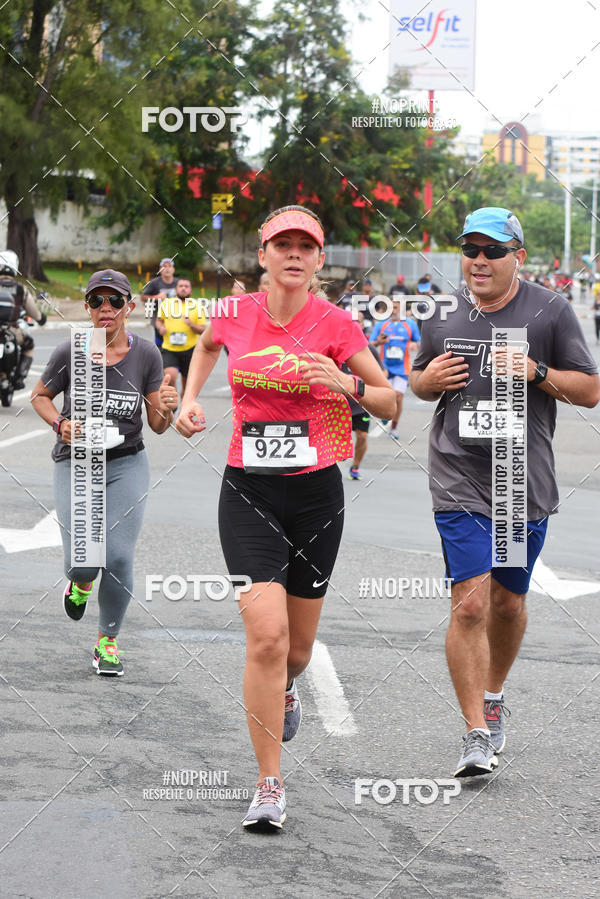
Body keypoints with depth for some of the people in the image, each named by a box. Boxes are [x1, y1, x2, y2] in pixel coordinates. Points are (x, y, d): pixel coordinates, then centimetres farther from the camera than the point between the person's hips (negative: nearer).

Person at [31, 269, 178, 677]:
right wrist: (60, 423, -10)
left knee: (119, 557, -9)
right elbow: (40, 396, 9)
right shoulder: (70, 352, -8)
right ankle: (81, 584, 28)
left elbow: (158, 425, 2)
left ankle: (107, 641, 14)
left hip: (127, 464, 1)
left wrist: (166, 409, -21)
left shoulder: (146, 354, -4)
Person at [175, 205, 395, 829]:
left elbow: (389, 403, 1)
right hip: (248, 494, 0)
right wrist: (189, 399, 11)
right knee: (266, 635, -16)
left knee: (297, 646, 12)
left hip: (316, 494, 1)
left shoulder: (335, 324, -5)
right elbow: (206, 345, 25)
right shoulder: (234, 315, 0)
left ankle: (284, 689, 51)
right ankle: (269, 787, -8)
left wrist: (347, 384, -18)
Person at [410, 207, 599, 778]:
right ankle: (478, 735, -8)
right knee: (470, 603, -12)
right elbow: (418, 381, 21)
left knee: (508, 601, 14)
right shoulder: (443, 313, 6)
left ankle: (492, 697, 40)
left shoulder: (550, 312, -2)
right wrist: (427, 380, -3)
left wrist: (537, 372, -16)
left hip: (527, 484, 0)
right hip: (459, 482, 0)